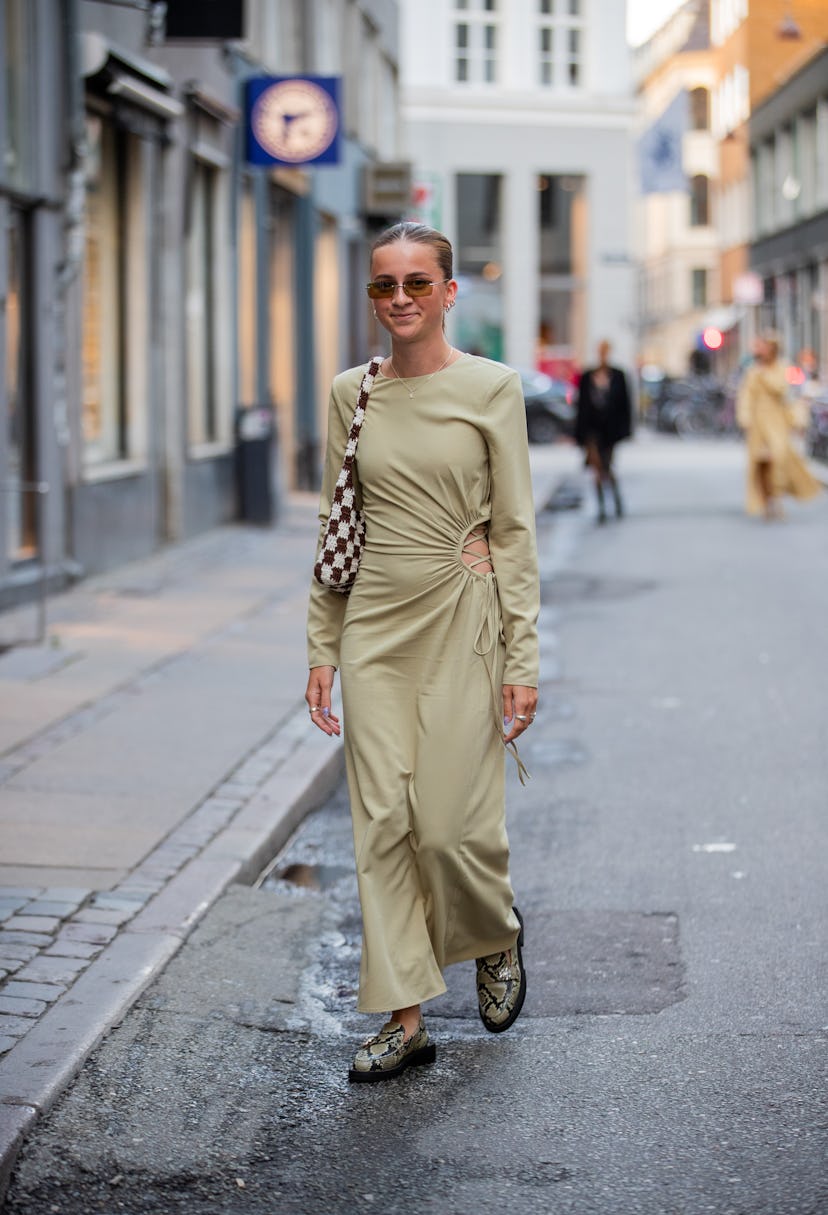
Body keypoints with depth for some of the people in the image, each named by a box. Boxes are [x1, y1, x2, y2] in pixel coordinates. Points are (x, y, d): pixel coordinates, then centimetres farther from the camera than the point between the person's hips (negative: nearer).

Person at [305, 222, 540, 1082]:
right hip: (374, 625, 4)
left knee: (451, 822, -4)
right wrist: (322, 647, 7)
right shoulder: (351, 394, 6)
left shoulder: (490, 388, -4)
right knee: (382, 822, 1)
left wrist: (521, 658, -8)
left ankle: (497, 935, 30)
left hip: (460, 621, -3)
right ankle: (405, 1019, 9)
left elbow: (513, 527, -4)